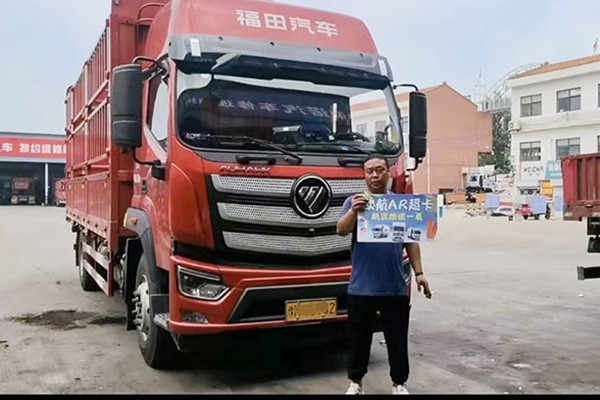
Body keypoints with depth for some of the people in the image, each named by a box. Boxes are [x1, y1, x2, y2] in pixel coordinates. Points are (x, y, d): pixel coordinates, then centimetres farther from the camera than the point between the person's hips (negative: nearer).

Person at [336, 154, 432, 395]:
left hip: (396, 286, 2)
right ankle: (355, 382, 25)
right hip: (362, 287, -1)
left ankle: (399, 383, 26)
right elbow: (341, 231, -13)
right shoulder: (354, 201, 2)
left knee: (397, 339, 11)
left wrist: (419, 273, 4)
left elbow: (411, 242, 11)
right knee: (359, 338, 10)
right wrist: (354, 211, -31)